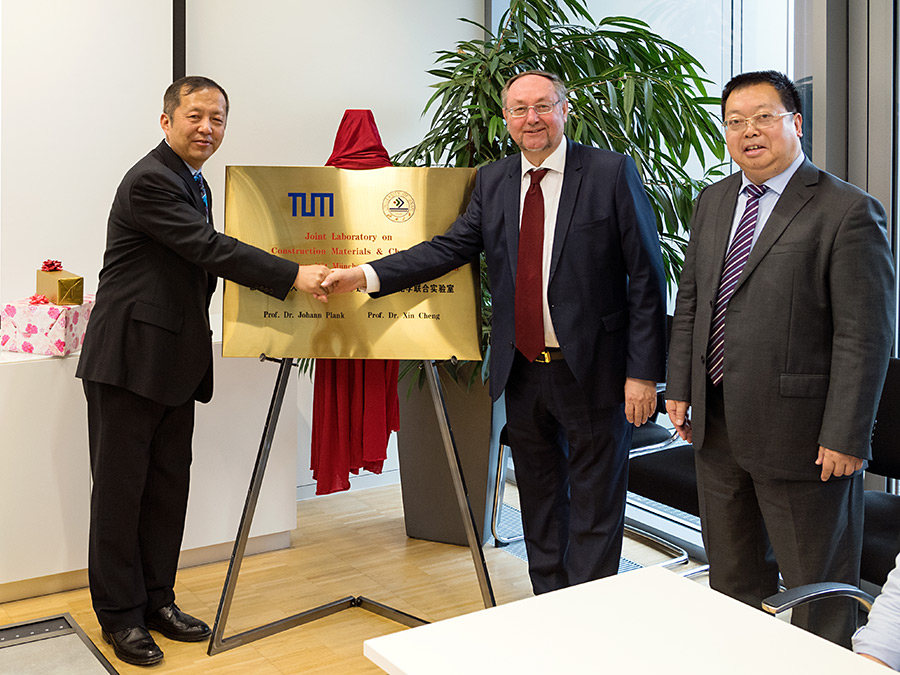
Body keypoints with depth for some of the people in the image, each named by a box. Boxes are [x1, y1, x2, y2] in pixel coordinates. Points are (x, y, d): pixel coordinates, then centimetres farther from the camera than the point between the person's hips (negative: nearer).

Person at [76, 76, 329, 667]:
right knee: (121, 487, 3)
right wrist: (293, 275, -26)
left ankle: (157, 599, 26)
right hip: (130, 357, -9)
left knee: (169, 487, 13)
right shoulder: (149, 181, -14)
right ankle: (119, 614, 16)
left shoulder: (196, 184, 16)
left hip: (176, 362, 9)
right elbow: (211, 249, -23)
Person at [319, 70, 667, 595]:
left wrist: (643, 373, -13)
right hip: (522, 371, 5)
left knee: (595, 510, 7)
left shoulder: (612, 173, -7)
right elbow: (450, 248, 1)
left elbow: (646, 279, -9)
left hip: (593, 373, -5)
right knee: (539, 503, 17)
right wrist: (364, 275, -11)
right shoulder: (492, 182, 8)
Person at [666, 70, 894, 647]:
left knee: (817, 586, 10)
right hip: (716, 426, 7)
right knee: (732, 577, 21)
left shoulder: (848, 211, -12)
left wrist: (846, 437, -17)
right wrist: (679, 387, 9)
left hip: (800, 434, -6)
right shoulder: (713, 202, 10)